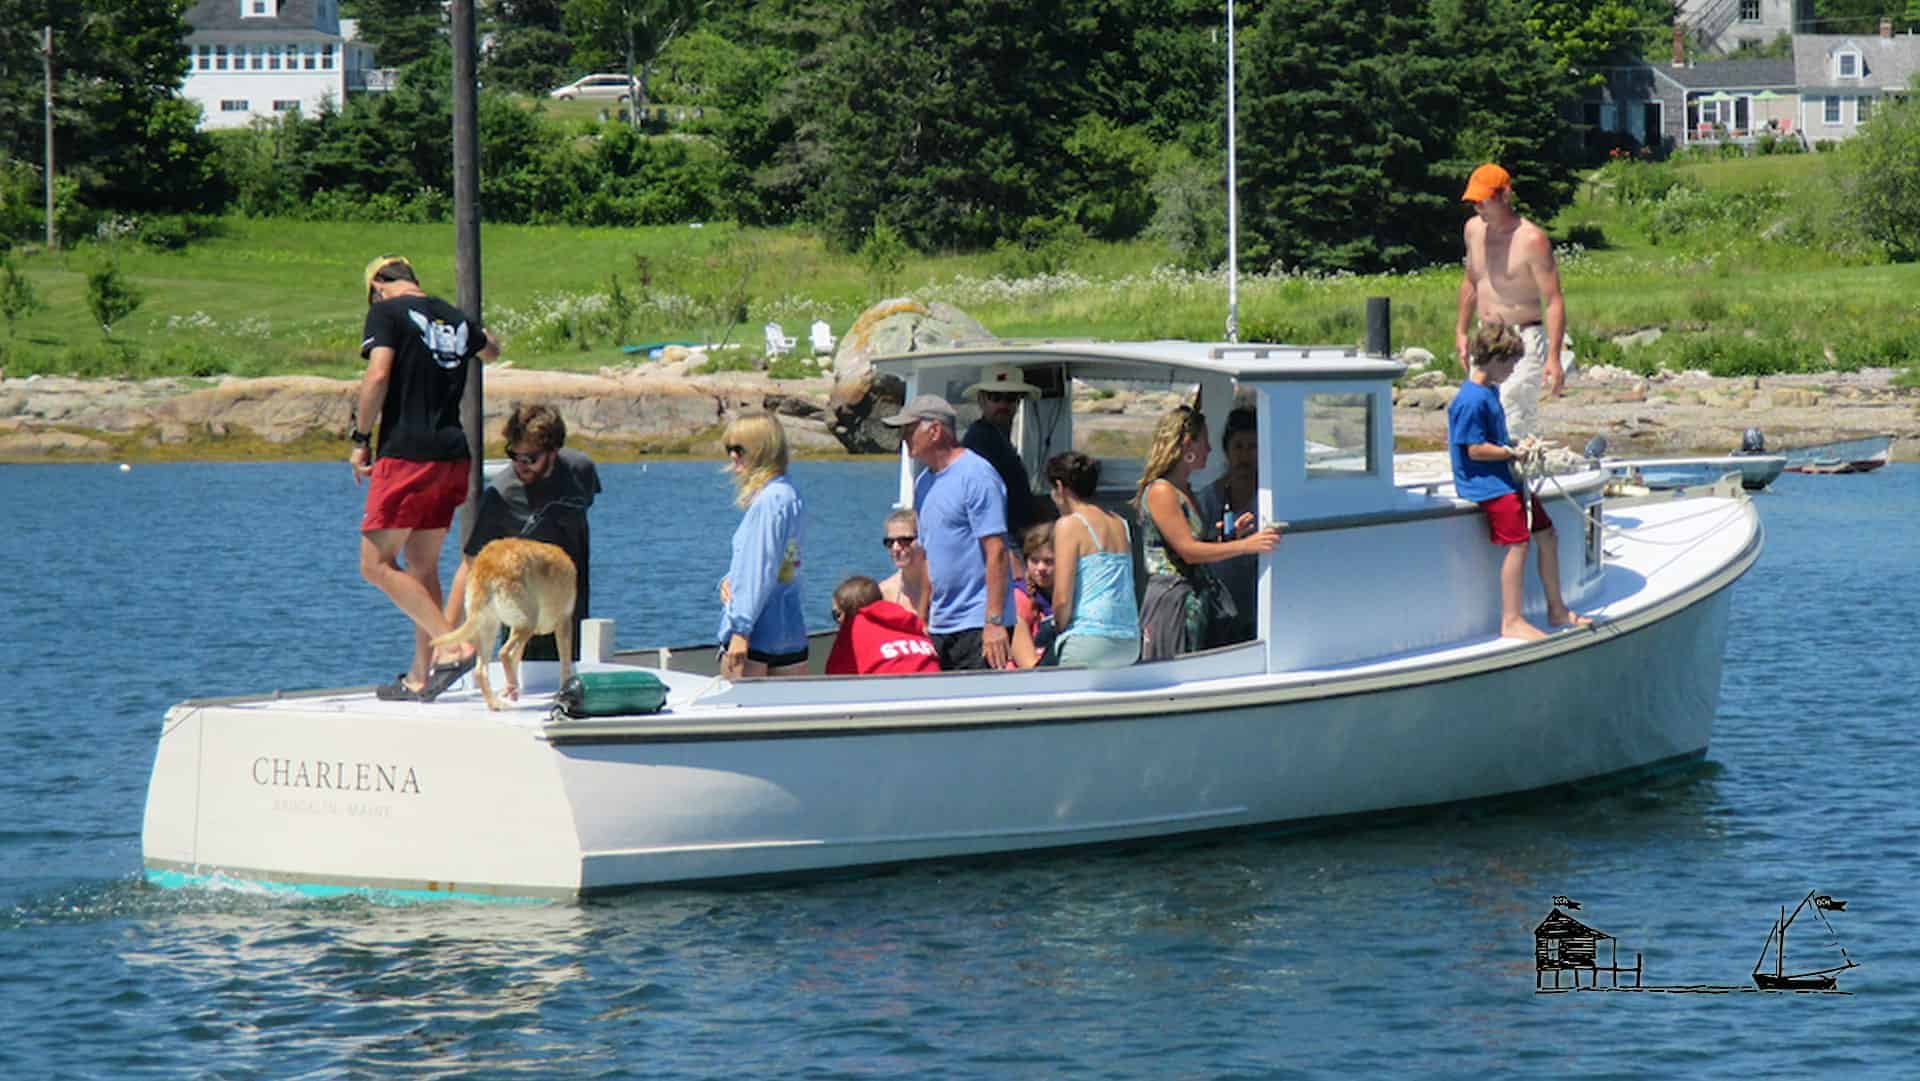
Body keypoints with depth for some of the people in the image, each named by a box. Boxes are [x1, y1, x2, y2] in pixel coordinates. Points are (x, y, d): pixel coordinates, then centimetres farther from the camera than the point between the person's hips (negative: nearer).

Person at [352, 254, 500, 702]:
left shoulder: (386, 312, -3)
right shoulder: (456, 318, 16)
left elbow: (378, 376, -16)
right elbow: (491, 350, 38)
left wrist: (361, 439, -8)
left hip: (406, 453, -7)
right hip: (453, 456, 7)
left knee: (376, 564, -4)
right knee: (423, 567, 15)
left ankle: (452, 645, -18)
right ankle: (420, 677, 15)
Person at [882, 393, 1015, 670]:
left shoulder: (976, 476, -11)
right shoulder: (924, 483, 15)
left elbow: (996, 552, -16)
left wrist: (994, 623, -20)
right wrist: (923, 621, 17)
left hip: (978, 627, -8)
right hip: (940, 625, 8)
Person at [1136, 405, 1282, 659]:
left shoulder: (1185, 491, 17)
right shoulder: (1161, 491, -12)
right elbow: (1188, 551, -18)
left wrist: (1231, 534, 7)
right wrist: (1245, 545, -21)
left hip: (1200, 603, 9)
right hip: (1172, 602, -9)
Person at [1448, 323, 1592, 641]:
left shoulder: (1491, 392, 15)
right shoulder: (1472, 400, -17)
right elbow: (1475, 450, -20)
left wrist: (1520, 450, 10)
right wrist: (1514, 453, -15)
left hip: (1504, 478, 11)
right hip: (1483, 482, -10)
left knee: (1547, 533, 11)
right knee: (1518, 542, -17)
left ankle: (1556, 610, 21)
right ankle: (1511, 621, -13)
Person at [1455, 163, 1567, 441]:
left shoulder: (1532, 239, -15)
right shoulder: (1474, 229, 8)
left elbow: (1554, 301, -16)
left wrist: (1553, 358, -22)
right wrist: (1461, 331, 25)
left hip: (1523, 342, -7)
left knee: (1514, 423, -18)